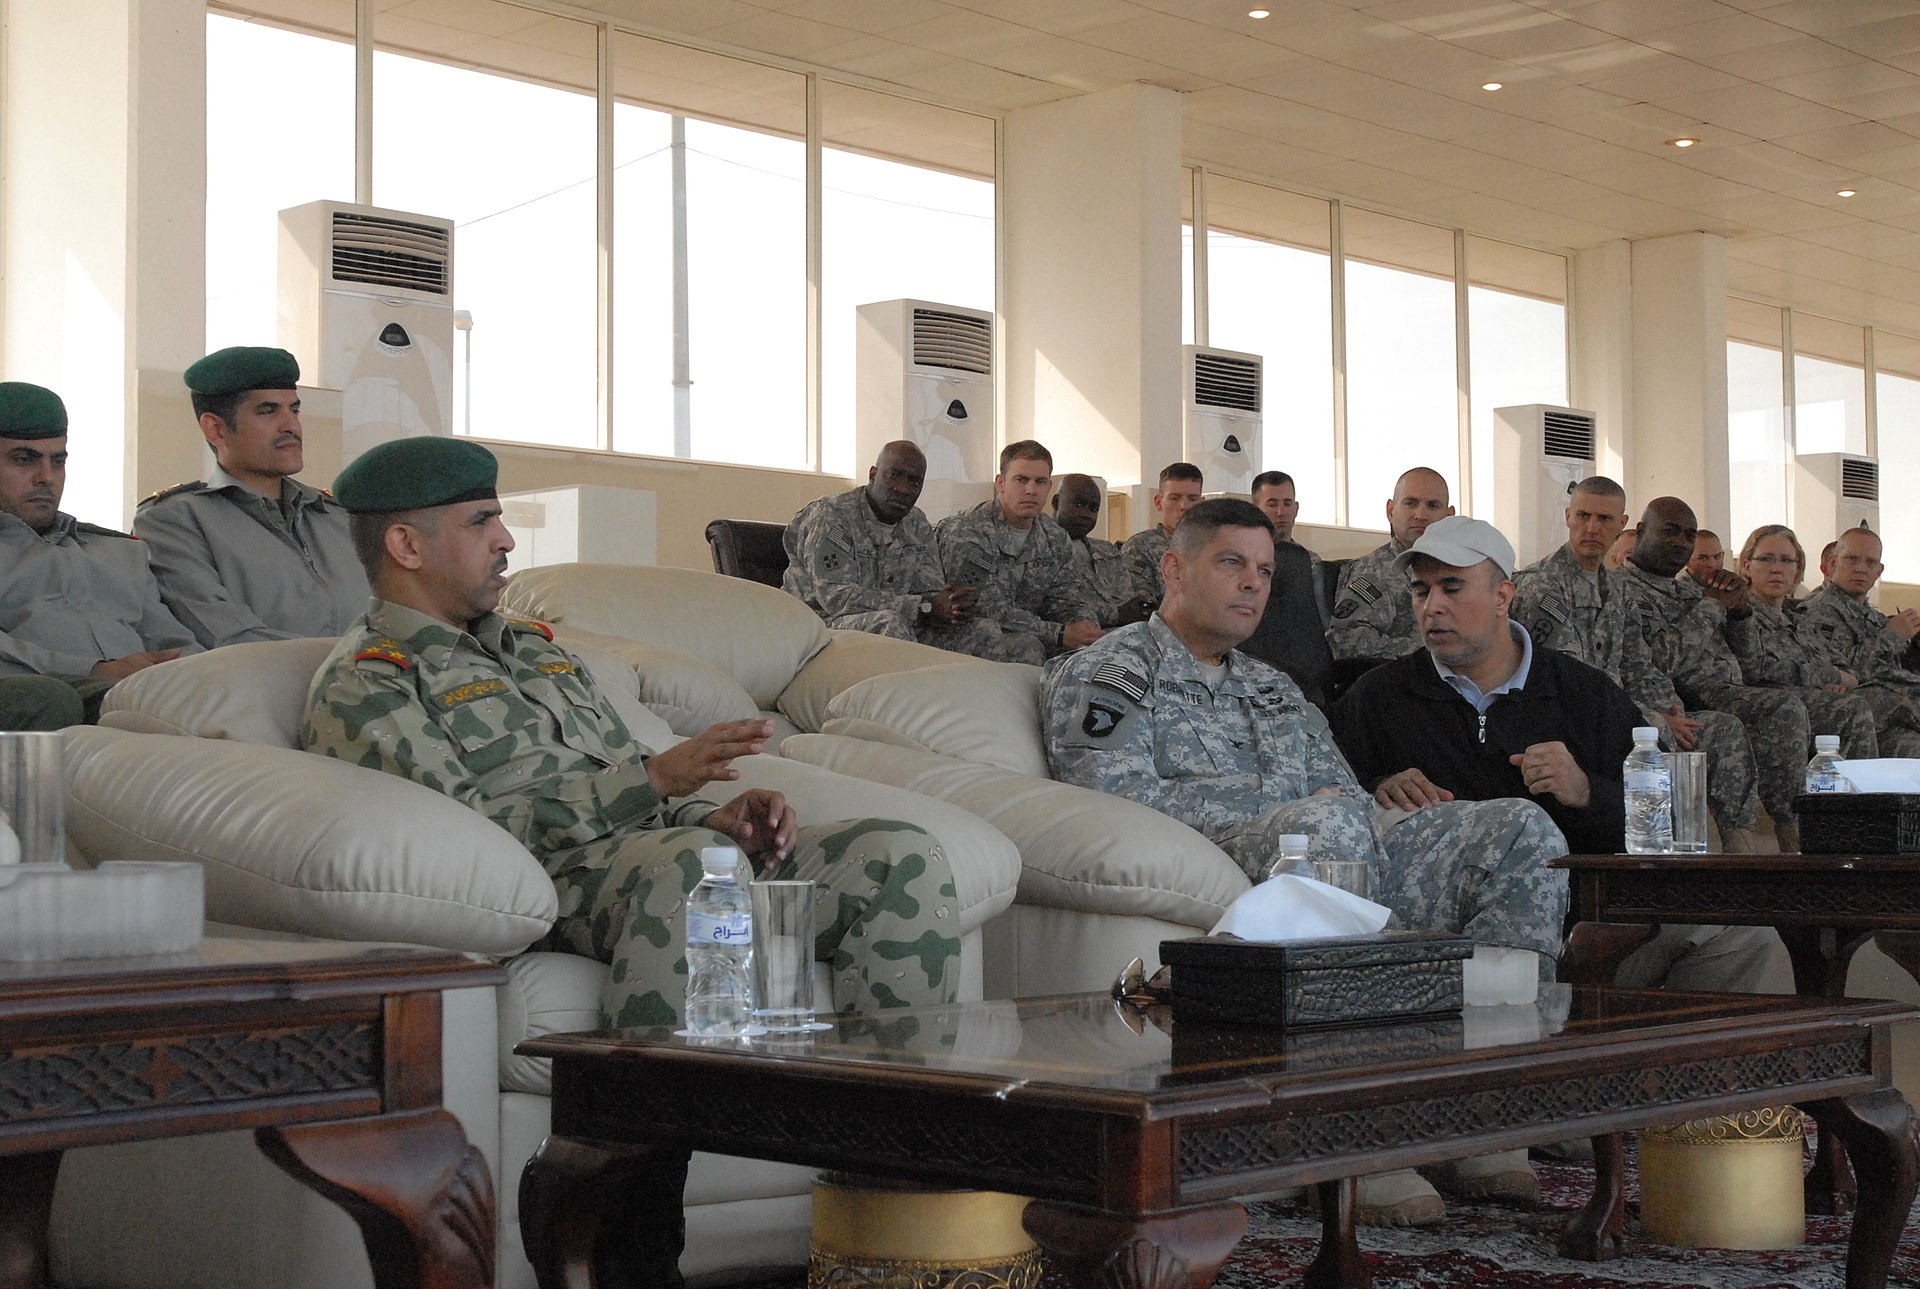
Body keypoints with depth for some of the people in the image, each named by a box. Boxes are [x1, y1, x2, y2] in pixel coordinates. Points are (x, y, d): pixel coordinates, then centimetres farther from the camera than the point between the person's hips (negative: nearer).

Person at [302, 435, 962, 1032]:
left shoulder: (535, 649, 31)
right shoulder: (359, 684, 4)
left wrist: (712, 817, 4)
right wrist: (652, 778, -14)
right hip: (548, 882, -8)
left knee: (905, 855, -14)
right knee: (690, 858, -42)